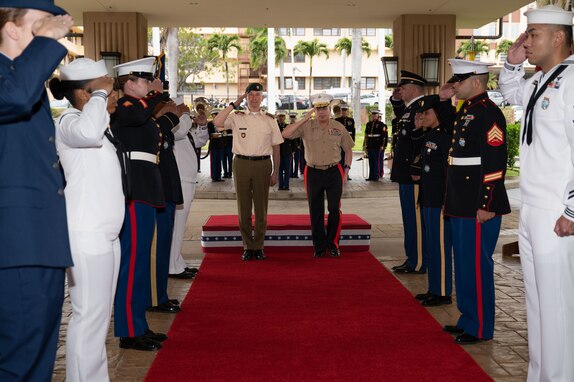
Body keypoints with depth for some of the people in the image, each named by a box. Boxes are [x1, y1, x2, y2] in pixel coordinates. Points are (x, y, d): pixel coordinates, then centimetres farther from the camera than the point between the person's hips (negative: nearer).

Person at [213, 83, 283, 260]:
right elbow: (217, 122, -15)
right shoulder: (237, 117, 4)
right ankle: (248, 246, 15)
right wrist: (234, 104, -8)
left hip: (263, 164, 0)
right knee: (244, 207, 5)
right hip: (242, 163, 0)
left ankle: (259, 246, 16)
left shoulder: (269, 120, 7)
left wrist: (275, 173, 5)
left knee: (261, 207, 5)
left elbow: (276, 147, 9)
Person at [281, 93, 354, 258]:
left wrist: (346, 170, 4)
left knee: (334, 209, 0)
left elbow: (348, 149, 13)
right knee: (315, 211, 6)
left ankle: (333, 244, 14)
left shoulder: (339, 128, 3)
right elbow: (285, 134, -14)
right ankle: (319, 246, 16)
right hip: (313, 172, 0)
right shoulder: (306, 127, -1)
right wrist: (304, 119, -16)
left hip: (334, 172, 0)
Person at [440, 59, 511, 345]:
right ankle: (468, 318, 30)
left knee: (477, 266, -1)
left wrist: (487, 205, -23)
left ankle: (480, 328, 11)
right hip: (461, 204, 10)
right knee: (463, 264, 17)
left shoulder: (488, 113, -15)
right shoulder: (465, 112, 13)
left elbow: (496, 162, -22)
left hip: (479, 206, -10)